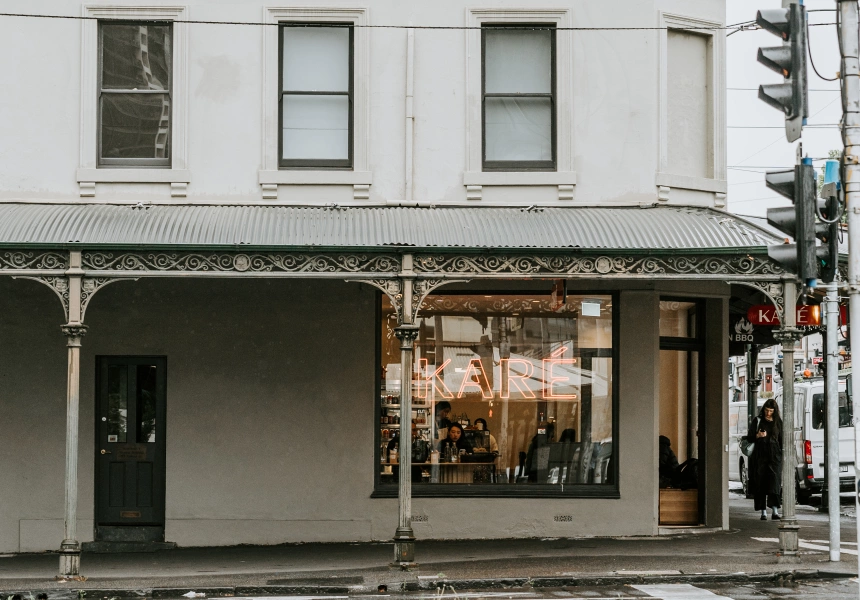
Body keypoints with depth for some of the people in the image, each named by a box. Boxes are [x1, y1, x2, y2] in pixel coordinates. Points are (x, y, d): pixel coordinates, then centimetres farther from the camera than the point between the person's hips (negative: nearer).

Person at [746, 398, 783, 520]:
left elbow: (782, 440, 14)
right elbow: (749, 438, 7)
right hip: (760, 456, 0)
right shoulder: (757, 421, 9)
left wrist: (783, 455, 5)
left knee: (774, 481, -15)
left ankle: (775, 511, -23)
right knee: (760, 483, -2)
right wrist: (757, 436, -13)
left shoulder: (778, 422, 12)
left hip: (775, 455, 0)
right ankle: (763, 512, 2)